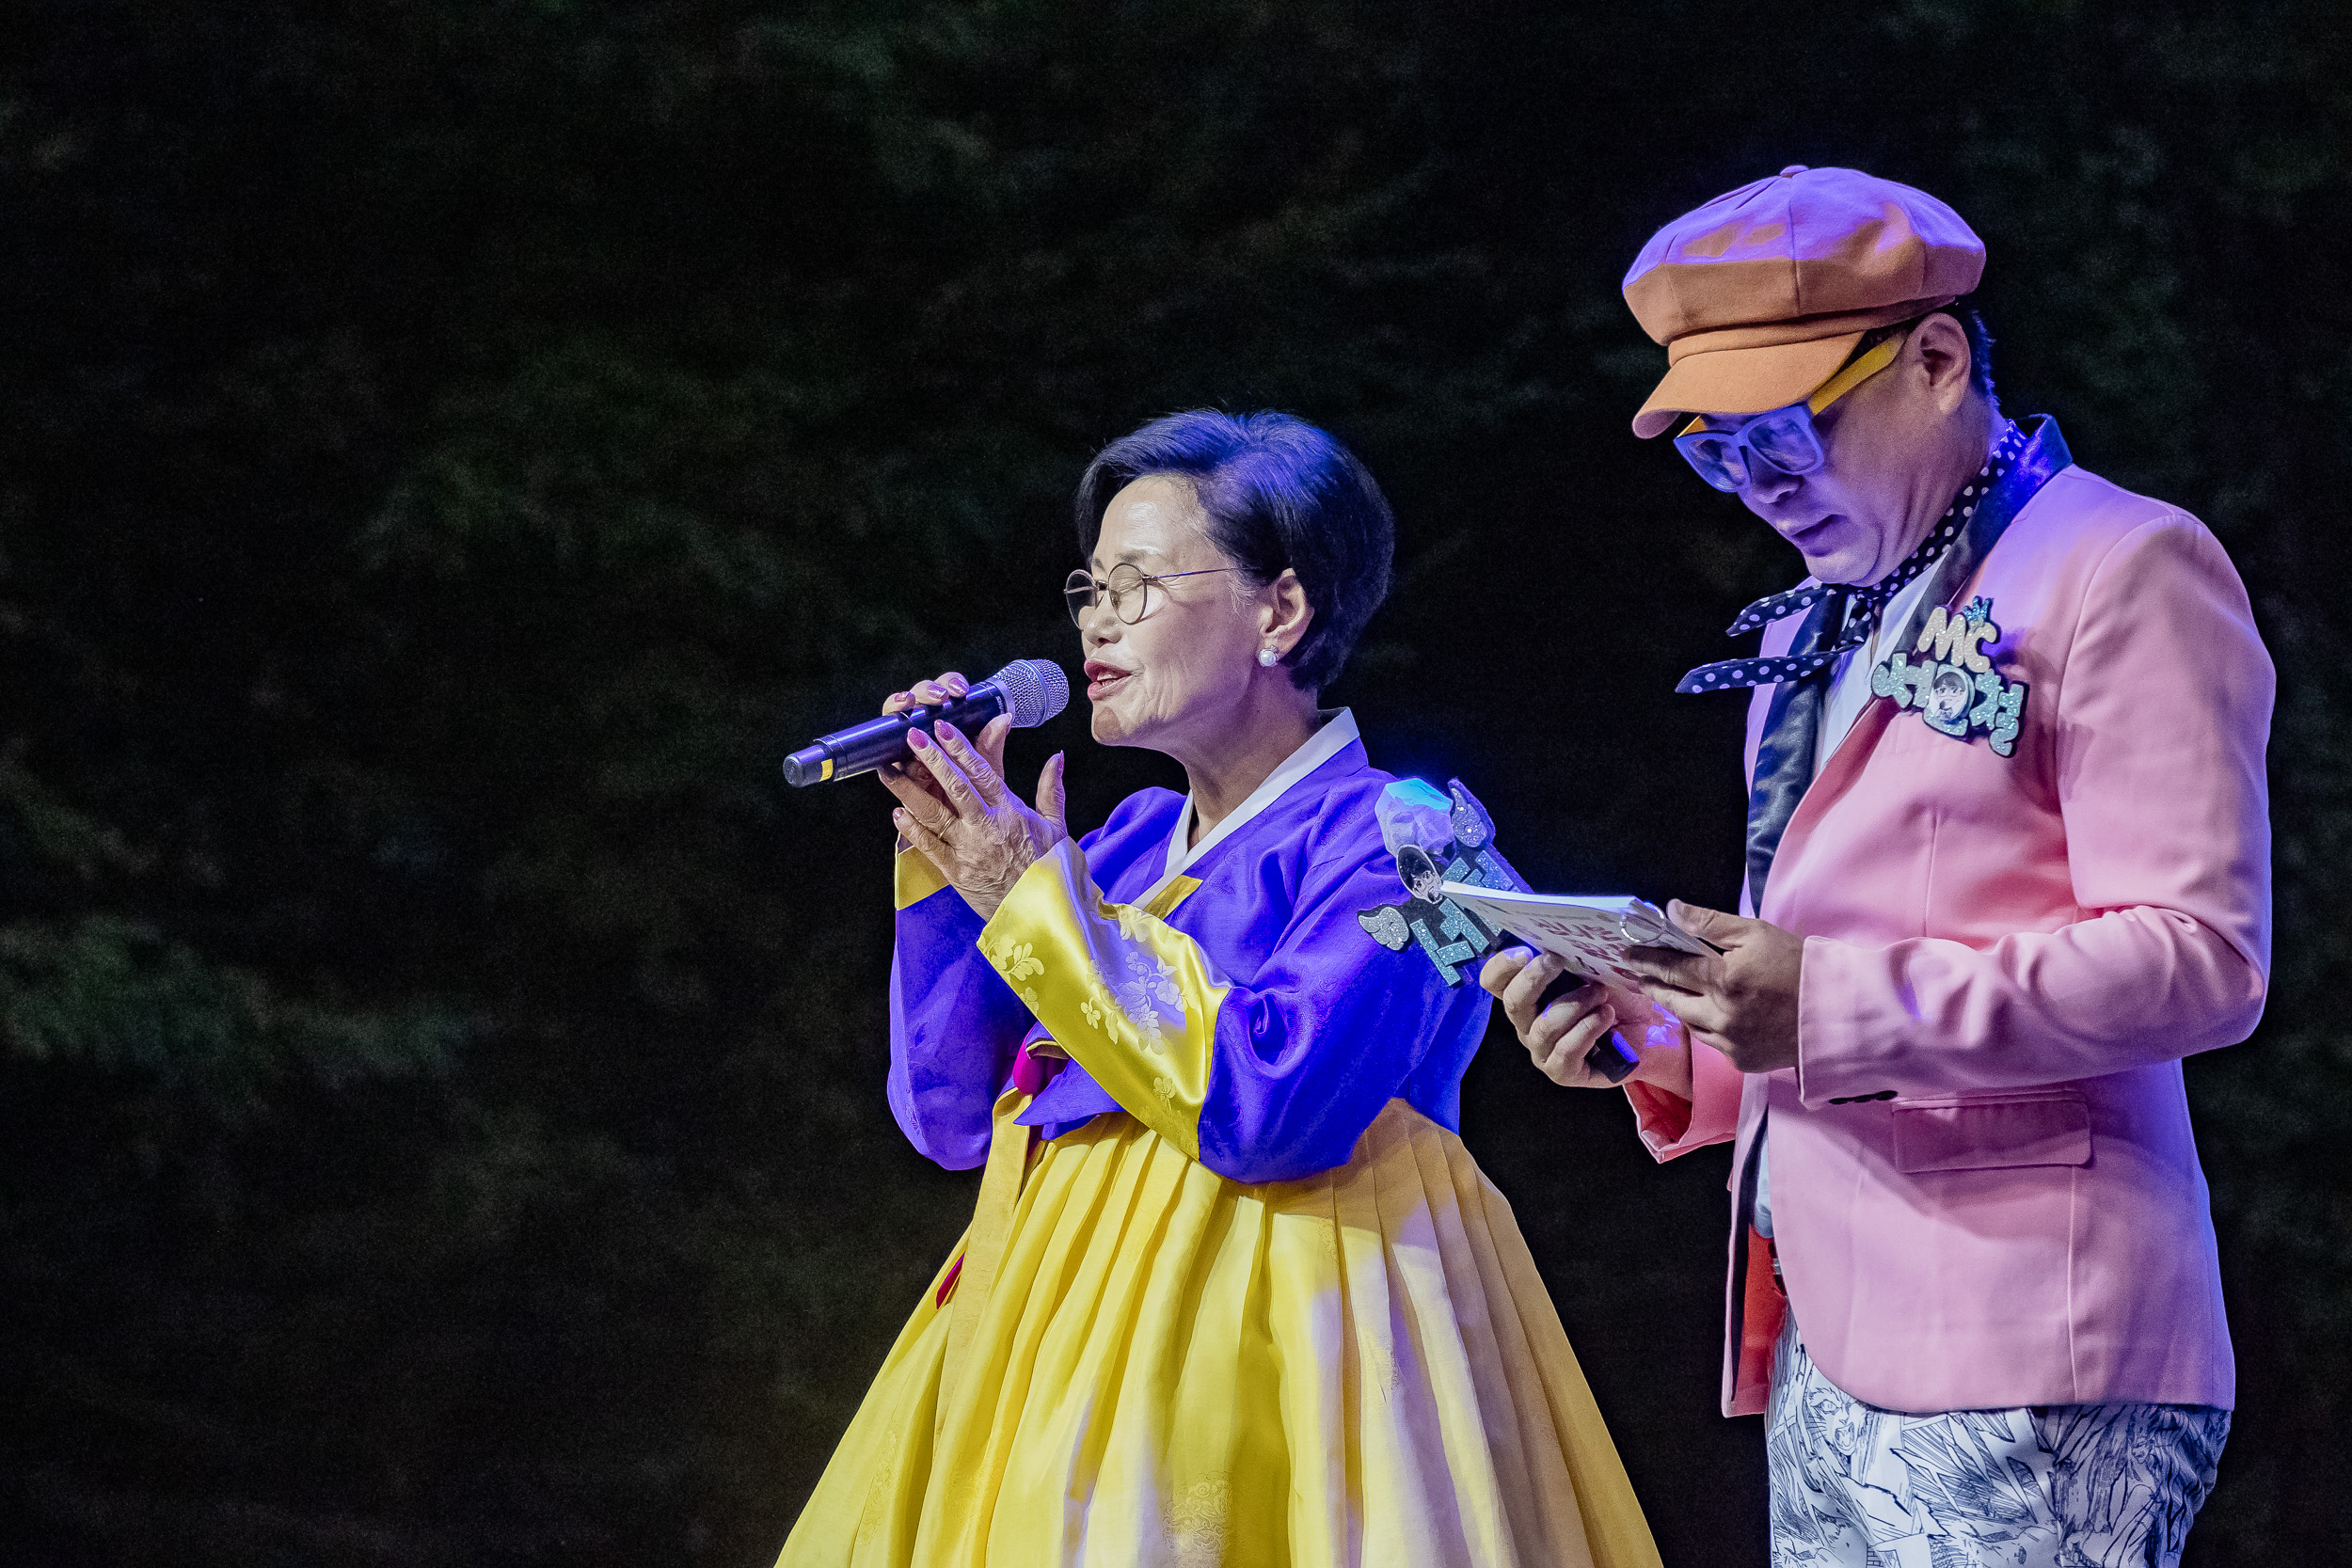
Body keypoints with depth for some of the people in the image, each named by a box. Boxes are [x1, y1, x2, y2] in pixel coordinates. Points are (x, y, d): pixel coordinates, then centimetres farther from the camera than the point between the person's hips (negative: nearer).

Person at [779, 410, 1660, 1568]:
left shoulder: (1393, 839, -6)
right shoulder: (1132, 845, 16)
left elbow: (1268, 1108, -21)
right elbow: (951, 1114, 13)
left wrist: (1041, 902, -14)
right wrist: (945, 859, 3)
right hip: (1068, 1319, 7)